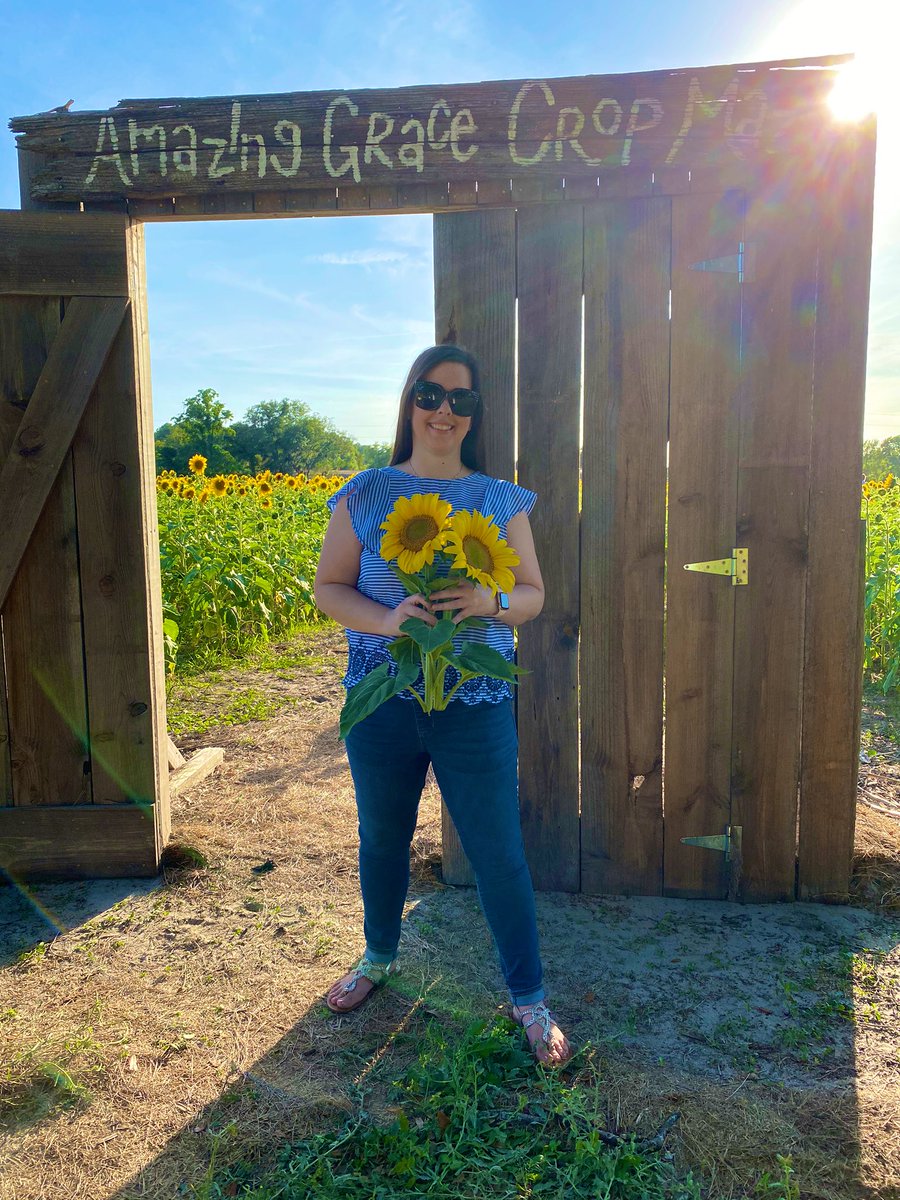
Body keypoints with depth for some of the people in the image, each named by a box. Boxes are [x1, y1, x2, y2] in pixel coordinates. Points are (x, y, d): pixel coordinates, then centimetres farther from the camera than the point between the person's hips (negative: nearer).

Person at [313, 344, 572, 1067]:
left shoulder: (501, 501, 2)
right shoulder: (364, 495, 1)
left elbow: (534, 596, 4)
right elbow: (328, 589, 0)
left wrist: (491, 600, -19)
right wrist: (387, 619, -19)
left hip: (477, 708, -1)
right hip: (380, 702, 1)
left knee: (498, 853, 5)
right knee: (382, 839, 19)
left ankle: (529, 997, 26)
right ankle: (379, 957, 46)